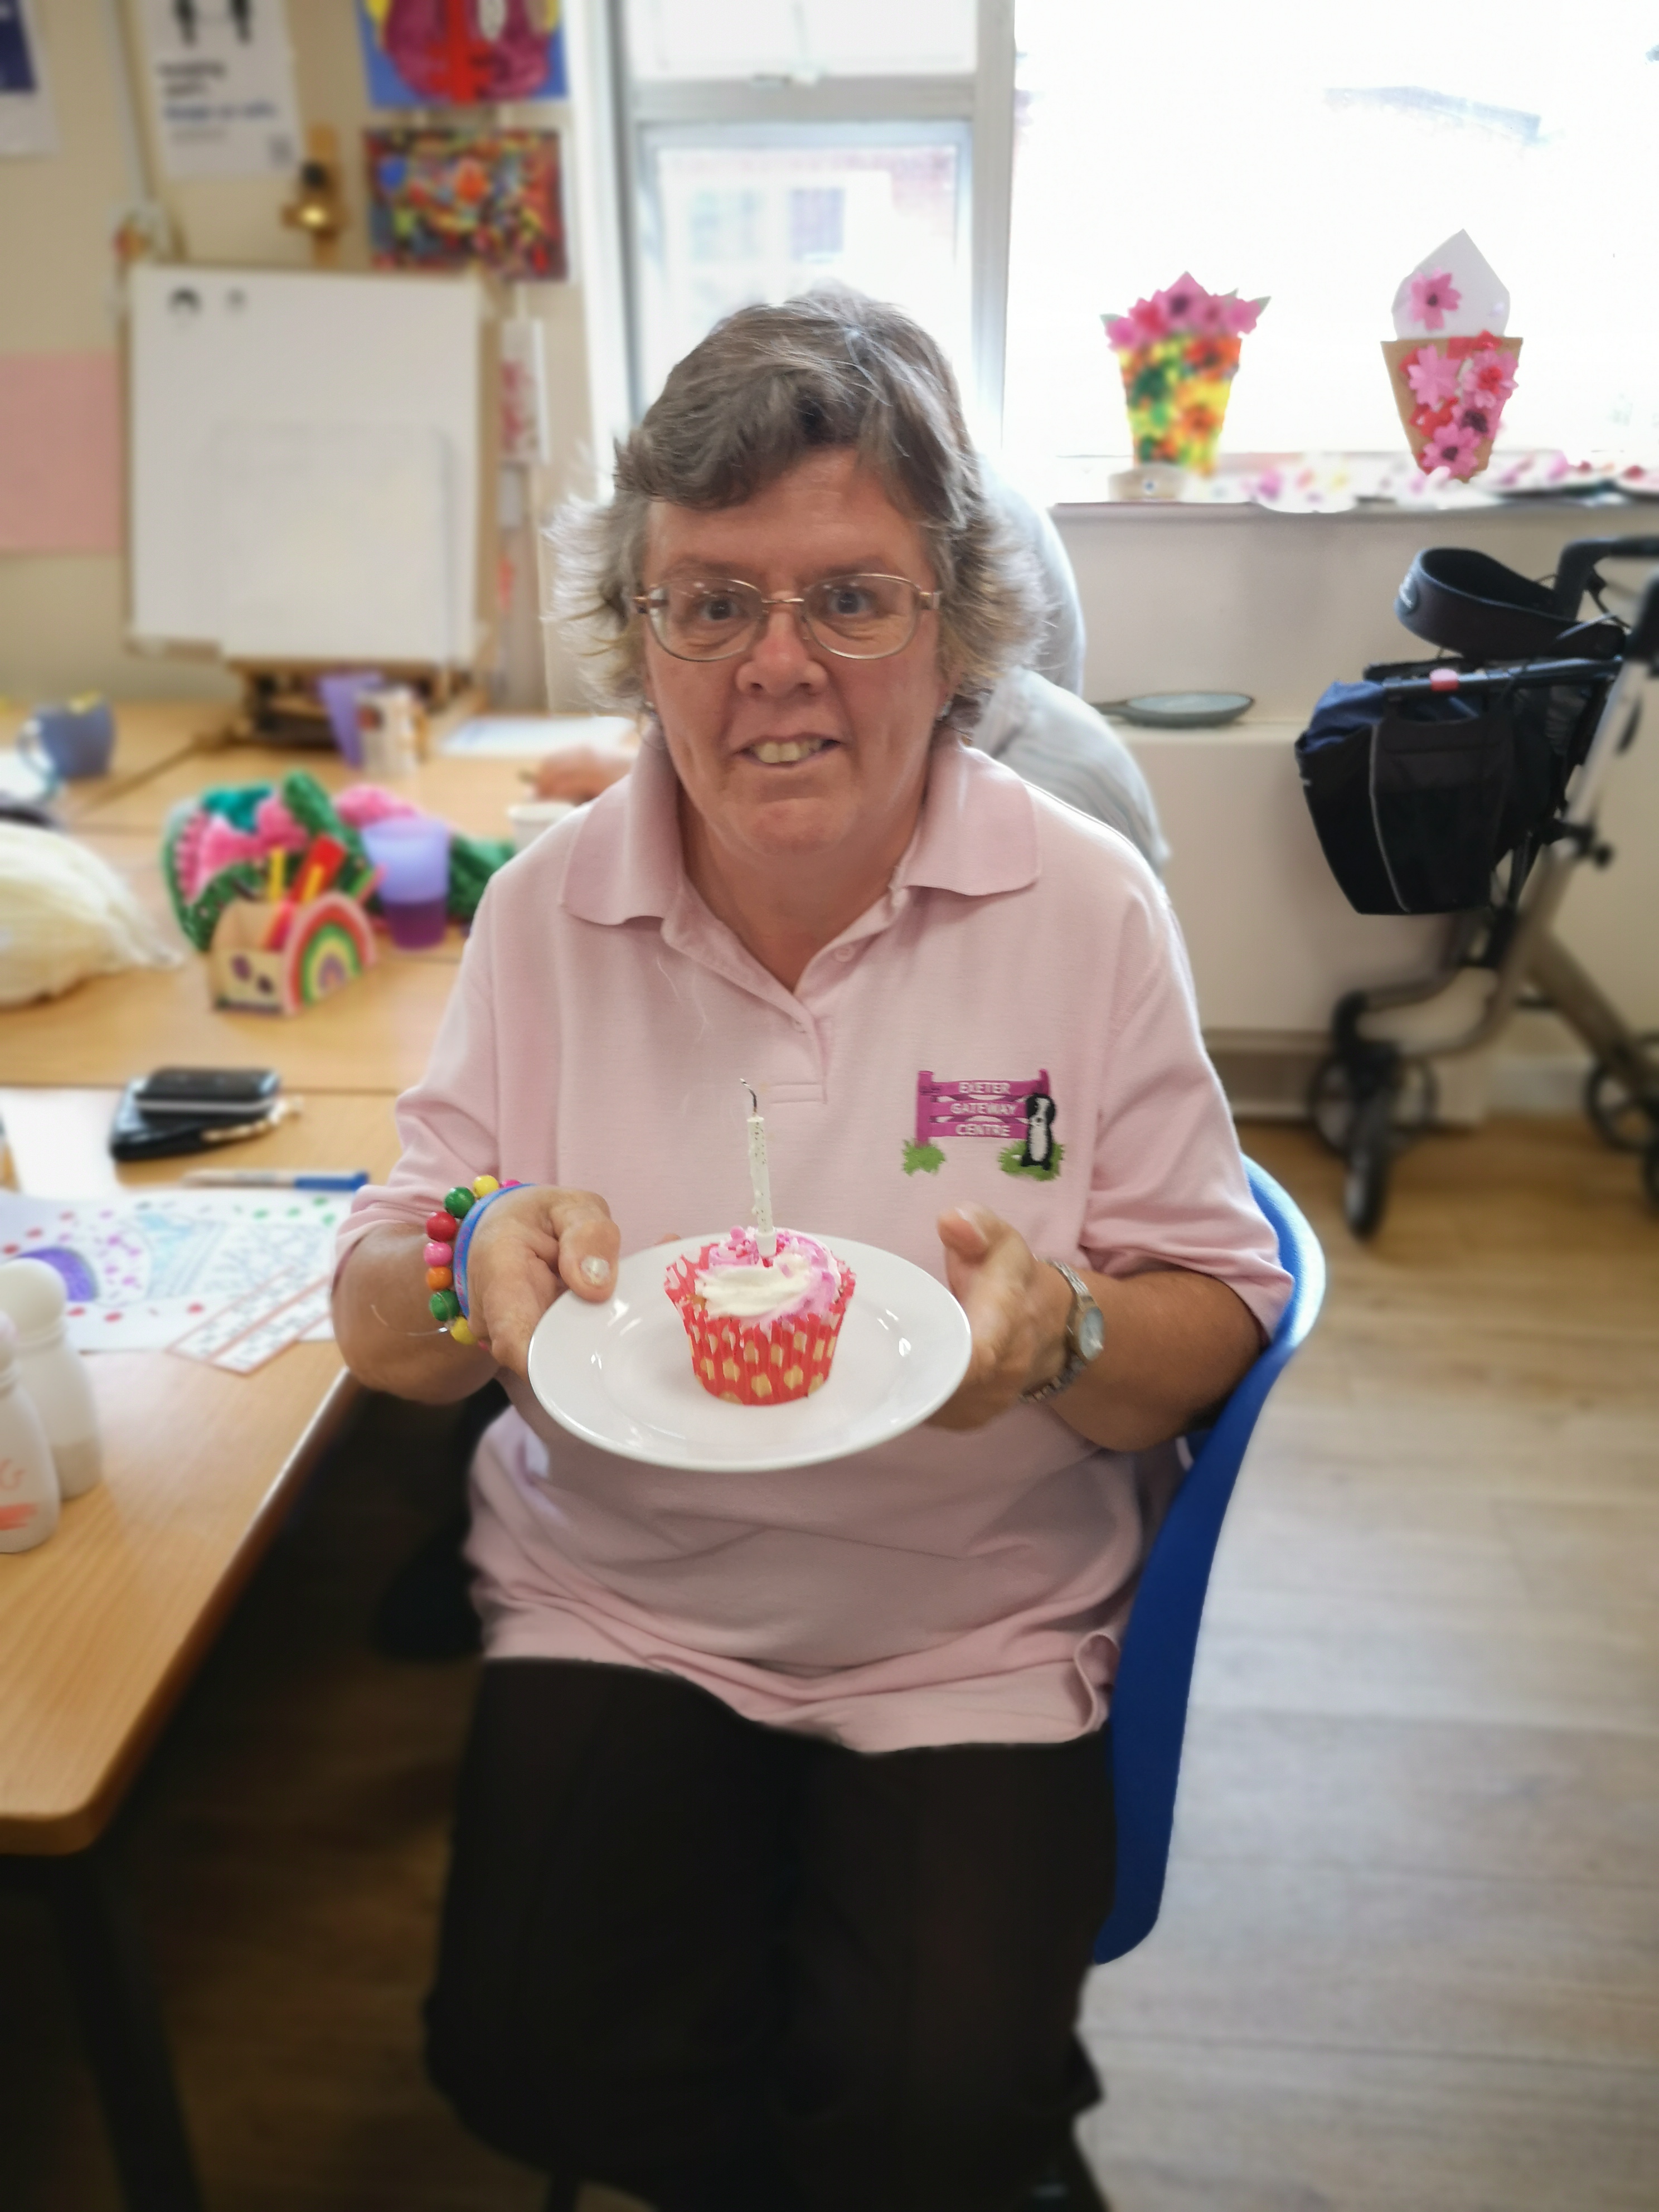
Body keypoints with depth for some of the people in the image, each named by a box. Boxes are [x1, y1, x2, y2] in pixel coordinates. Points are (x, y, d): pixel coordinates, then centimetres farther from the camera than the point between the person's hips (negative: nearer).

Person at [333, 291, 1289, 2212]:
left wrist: (1066, 1335, -27)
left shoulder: (1087, 904, -9)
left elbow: (1215, 1325, -4)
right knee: (530, 2056, -12)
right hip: (611, 1602, 2)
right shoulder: (548, 905, -5)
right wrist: (476, 1273, -24)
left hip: (973, 1636, -1)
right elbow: (376, 1324, -1)